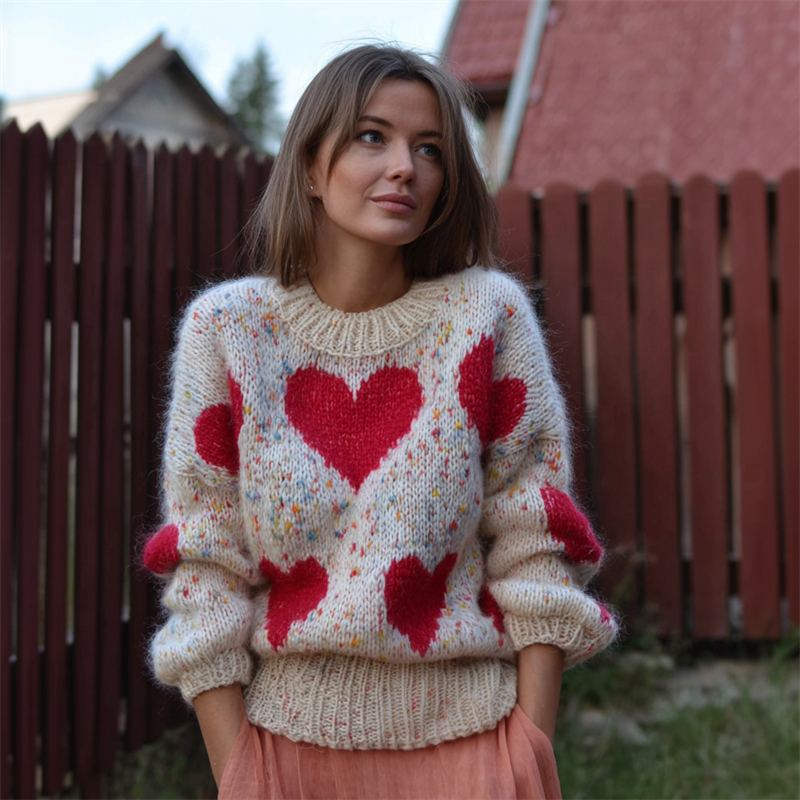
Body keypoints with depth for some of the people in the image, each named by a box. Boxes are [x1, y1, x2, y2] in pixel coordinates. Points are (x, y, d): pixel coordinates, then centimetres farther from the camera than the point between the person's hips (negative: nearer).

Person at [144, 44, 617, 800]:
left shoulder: (488, 315, -6)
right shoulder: (225, 327, -6)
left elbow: (533, 555, -5)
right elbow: (205, 572, -5)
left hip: (464, 739, 0)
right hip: (288, 736, 1)